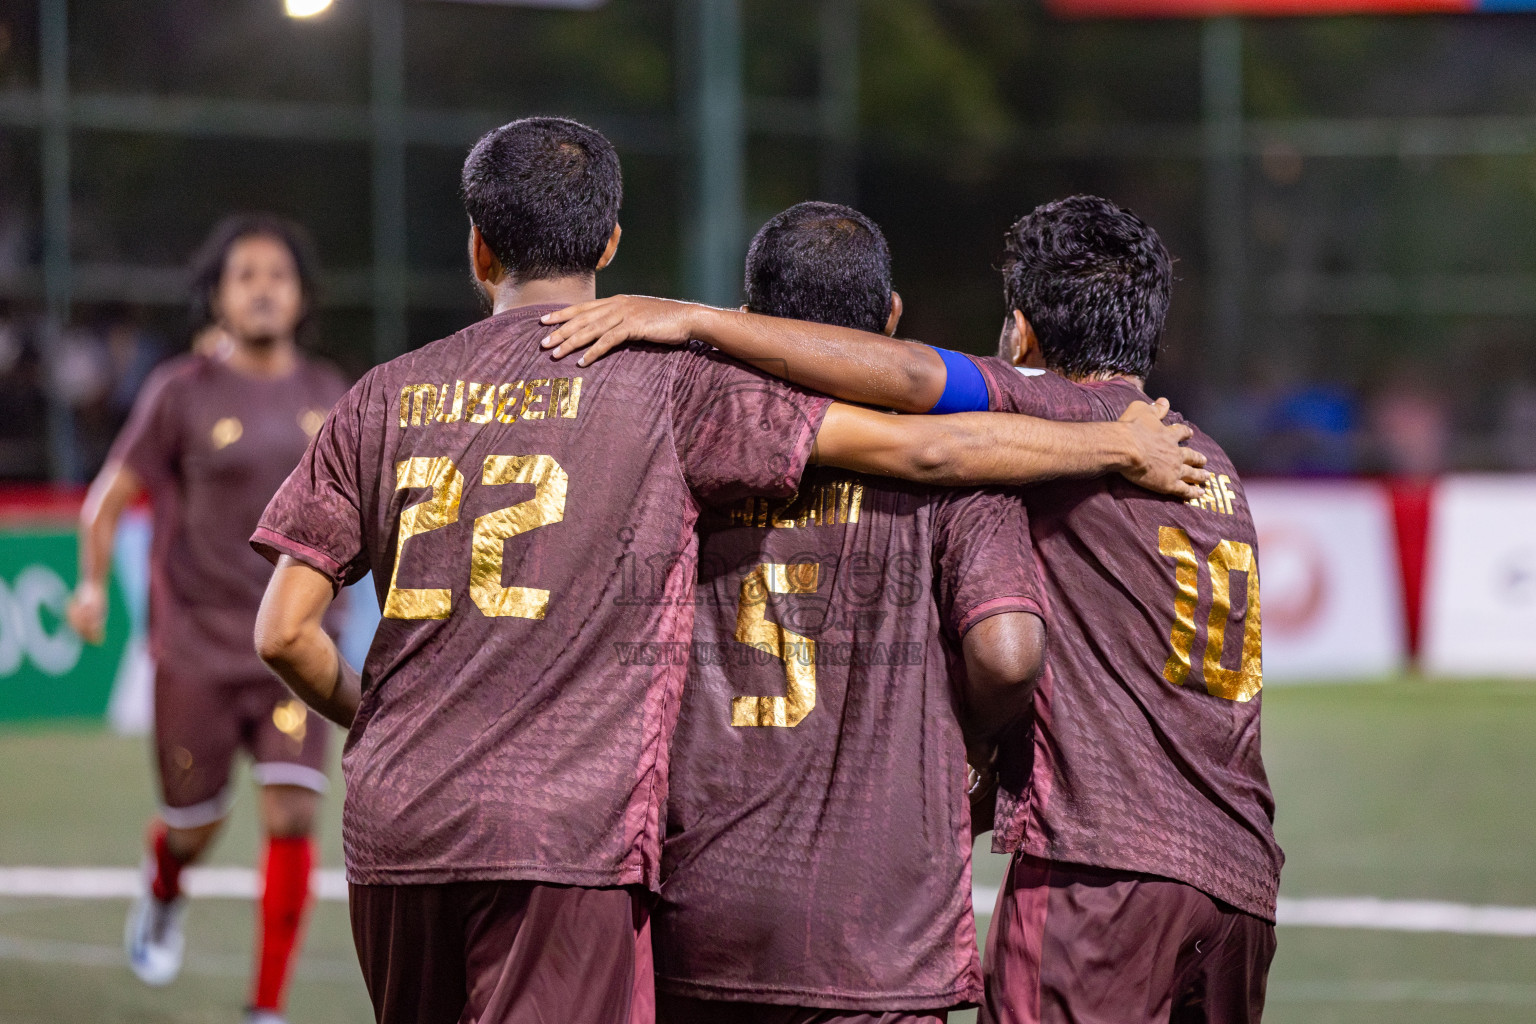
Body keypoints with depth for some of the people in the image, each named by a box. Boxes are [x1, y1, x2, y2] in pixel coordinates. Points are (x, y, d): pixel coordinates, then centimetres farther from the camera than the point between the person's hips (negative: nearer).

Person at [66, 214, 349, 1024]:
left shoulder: (326, 393, 6)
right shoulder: (183, 393, -5)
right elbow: (111, 494, 0)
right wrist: (93, 584, -11)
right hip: (197, 646, -2)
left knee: (292, 816, -12)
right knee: (193, 824, 10)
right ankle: (163, 897, 49)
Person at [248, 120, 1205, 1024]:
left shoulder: (388, 397, 11)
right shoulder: (665, 384, 1)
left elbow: (284, 630, 9)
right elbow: (919, 446, 1)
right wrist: (1118, 443, 12)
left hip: (391, 828, 4)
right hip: (567, 830, -4)